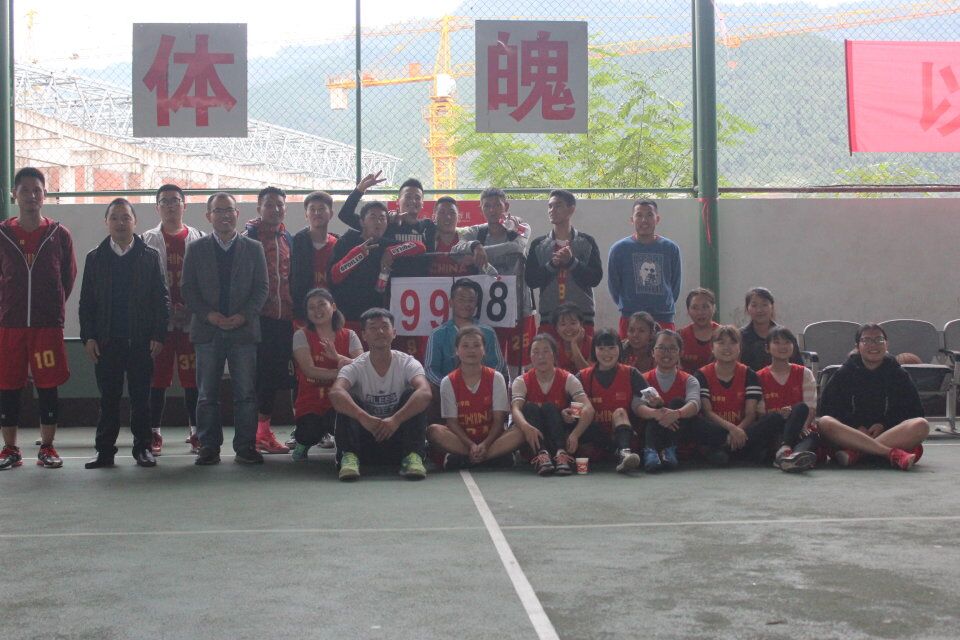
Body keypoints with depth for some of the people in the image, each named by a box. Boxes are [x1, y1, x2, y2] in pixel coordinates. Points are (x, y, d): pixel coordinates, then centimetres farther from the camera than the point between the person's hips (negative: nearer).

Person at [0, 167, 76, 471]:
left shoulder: (59, 235, 2)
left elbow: (68, 277, 10)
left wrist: (53, 307, 11)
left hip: (48, 323, -1)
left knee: (48, 386, 3)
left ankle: (47, 448, 12)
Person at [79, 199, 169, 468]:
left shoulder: (150, 256, 6)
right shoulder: (95, 258, 10)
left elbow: (162, 299, 3)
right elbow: (86, 302, 8)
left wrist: (158, 336, -5)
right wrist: (88, 337, -1)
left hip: (141, 341, -1)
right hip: (106, 342, 1)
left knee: (141, 397, 3)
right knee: (108, 398, 4)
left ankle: (143, 448, 11)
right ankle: (105, 450, 10)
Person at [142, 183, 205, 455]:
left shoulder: (200, 239, 8)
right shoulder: (147, 241, 8)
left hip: (192, 318, 0)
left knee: (193, 377, 3)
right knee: (158, 377, 3)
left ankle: (196, 431, 11)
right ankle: (154, 433, 9)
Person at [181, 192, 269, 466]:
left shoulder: (253, 248, 8)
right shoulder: (196, 249, 8)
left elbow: (262, 287, 5)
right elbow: (187, 288, 5)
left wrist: (244, 316, -9)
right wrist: (208, 315, -9)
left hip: (243, 328, 0)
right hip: (207, 330, 0)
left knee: (246, 392, -1)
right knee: (207, 394, 2)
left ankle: (245, 447, 5)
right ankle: (209, 446, 9)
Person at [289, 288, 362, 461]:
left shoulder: (349, 336, 5)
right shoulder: (302, 335, 0)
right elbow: (310, 370, -14)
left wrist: (338, 357, -28)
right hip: (309, 404, 0)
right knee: (311, 434, -30)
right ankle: (302, 440, 10)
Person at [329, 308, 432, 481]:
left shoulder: (407, 363, -8)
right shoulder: (355, 367, -7)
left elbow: (425, 393, -29)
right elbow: (335, 393, -29)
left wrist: (396, 419, -42)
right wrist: (363, 417, -45)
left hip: (398, 438, 0)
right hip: (365, 441, 0)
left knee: (412, 395, -22)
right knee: (348, 400, -21)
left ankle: (413, 456, -31)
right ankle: (349, 457, -31)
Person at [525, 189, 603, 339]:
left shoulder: (587, 242, 7)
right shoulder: (538, 245, 11)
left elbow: (596, 278, -2)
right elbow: (530, 279, 2)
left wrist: (572, 261, -13)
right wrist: (552, 264, -12)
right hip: (548, 317, 1)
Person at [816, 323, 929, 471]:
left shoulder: (898, 374, 13)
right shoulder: (844, 374, 10)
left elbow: (915, 412, 9)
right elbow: (826, 410, 3)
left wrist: (884, 425, -8)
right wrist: (856, 428, -12)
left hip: (890, 435, 1)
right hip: (850, 435, -1)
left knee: (921, 425, -27)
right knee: (824, 423, -31)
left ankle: (854, 453, -38)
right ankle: (894, 454, -39)